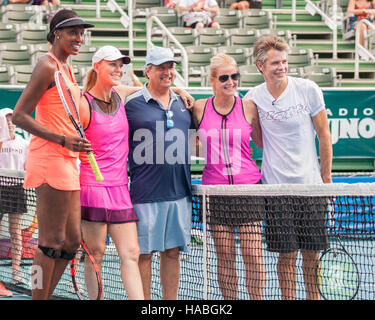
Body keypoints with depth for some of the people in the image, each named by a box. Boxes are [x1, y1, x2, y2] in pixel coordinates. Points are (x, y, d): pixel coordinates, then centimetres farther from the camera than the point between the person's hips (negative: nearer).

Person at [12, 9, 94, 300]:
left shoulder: (66, 69, 18)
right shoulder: (47, 66, -9)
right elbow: (19, 116, -15)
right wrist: (63, 140, -20)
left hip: (68, 160, 10)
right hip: (50, 158, -10)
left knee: (71, 241, 10)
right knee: (52, 242, -7)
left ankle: (43, 297, 17)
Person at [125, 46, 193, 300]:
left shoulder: (182, 103, 13)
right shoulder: (132, 104, -2)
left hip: (179, 192, 5)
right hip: (146, 193, -5)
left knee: (172, 251, 9)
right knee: (144, 253, 0)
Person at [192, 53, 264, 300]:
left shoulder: (248, 107, 4)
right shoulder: (199, 109, 2)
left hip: (249, 186, 0)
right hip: (215, 188, 0)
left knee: (253, 254, -4)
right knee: (225, 257, 2)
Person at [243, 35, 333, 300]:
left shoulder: (308, 89, -5)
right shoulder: (253, 98, -1)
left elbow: (324, 134, 3)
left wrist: (326, 177, 4)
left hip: (310, 184, 0)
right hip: (276, 186, 0)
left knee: (312, 254, 3)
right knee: (286, 255, 1)